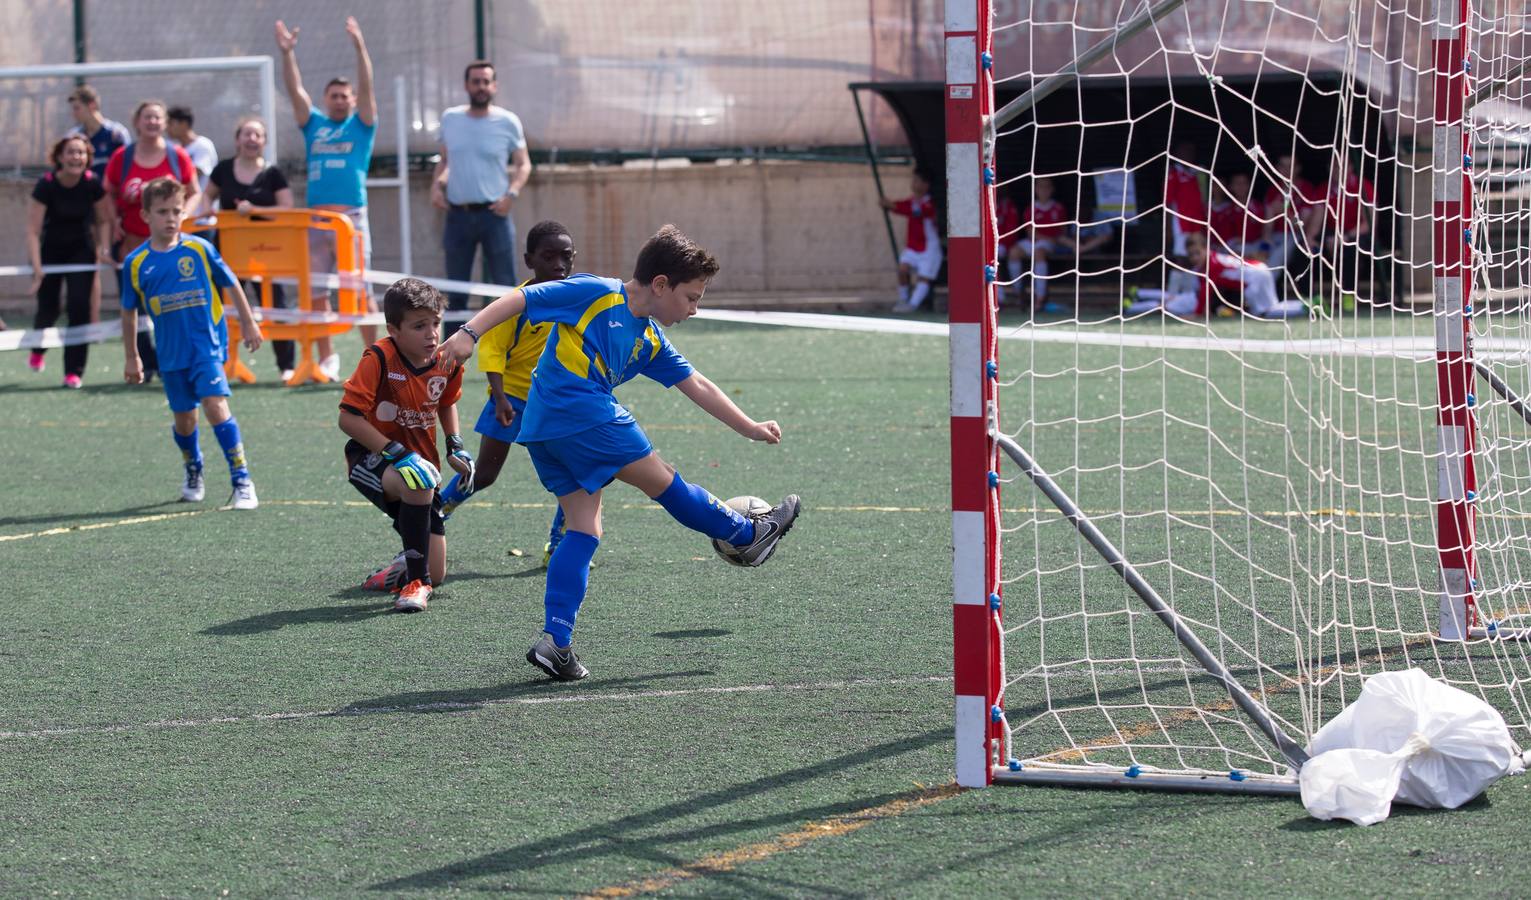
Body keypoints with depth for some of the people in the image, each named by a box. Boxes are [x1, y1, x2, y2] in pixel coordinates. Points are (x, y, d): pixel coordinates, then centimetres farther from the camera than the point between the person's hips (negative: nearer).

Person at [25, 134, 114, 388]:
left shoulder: (93, 184, -15)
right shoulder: (46, 185, -22)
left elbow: (103, 220, 2)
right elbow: (33, 230, -23)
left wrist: (104, 248, -13)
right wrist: (37, 268, -29)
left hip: (81, 249, 1)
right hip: (50, 249, -1)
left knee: (80, 305, -12)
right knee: (48, 309, -1)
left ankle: (74, 371, -4)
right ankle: (37, 350, 36)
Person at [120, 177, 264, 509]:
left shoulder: (199, 249, -6)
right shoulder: (136, 263, -1)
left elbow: (231, 285, 7)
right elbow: (129, 312, 10)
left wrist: (248, 323, 12)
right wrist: (131, 358, 14)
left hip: (207, 346, -3)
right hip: (171, 354, 3)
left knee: (215, 405, -18)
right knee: (183, 419, 11)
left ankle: (241, 481, -16)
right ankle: (193, 474, 39)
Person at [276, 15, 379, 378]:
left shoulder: (360, 125, 9)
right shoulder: (314, 124, 15)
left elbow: (366, 88, -3)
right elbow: (295, 90, 7)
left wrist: (360, 48, -15)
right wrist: (287, 53, -6)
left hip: (352, 216, -3)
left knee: (359, 290, -2)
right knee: (315, 292, 3)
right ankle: (327, 357, 12)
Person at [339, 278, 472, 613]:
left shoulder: (447, 363, -6)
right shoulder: (379, 359, -23)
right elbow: (348, 418, -24)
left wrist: (455, 446, 5)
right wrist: (396, 452, -30)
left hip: (420, 461, 5)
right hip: (371, 457, -5)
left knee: (437, 575, 1)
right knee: (418, 483, -41)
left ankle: (414, 564, 41)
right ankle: (416, 579, -23)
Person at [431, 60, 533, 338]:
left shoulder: (507, 122, 0)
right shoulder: (450, 119, 8)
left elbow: (523, 164, 6)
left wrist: (511, 193, -11)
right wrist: (436, 184, 2)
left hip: (494, 213, -3)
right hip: (458, 215, 3)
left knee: (505, 287, -4)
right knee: (456, 291, 7)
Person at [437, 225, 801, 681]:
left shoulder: (650, 340, 20)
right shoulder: (596, 294, -4)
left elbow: (698, 387, 25)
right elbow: (520, 299, -5)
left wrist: (750, 428, 26)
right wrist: (469, 333, -15)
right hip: (583, 413, -10)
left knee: (583, 529, 5)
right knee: (662, 480, 5)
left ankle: (554, 642, -2)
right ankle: (749, 535, 20)